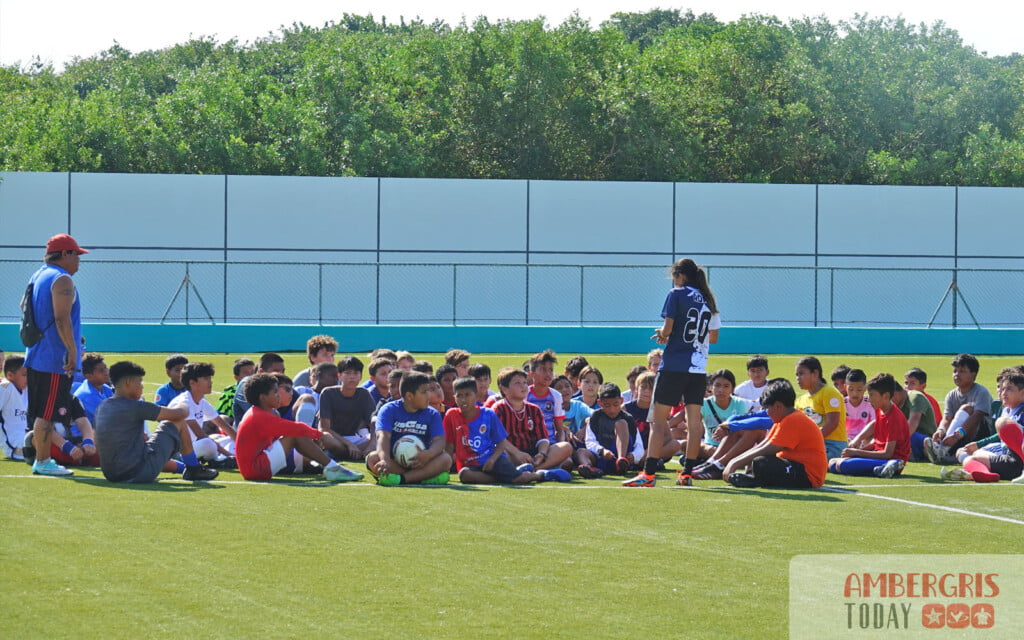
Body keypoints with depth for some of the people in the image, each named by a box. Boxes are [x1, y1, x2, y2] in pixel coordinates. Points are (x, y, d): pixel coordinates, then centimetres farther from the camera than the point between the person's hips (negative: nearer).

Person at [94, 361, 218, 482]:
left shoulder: (101, 407, 7)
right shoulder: (135, 407, -14)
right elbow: (180, 413, -8)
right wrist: (183, 409, 18)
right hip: (140, 473, -8)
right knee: (178, 422, 6)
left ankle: (181, 467, 51)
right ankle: (194, 469, 21)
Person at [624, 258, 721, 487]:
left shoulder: (677, 295, -5)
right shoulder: (707, 300, 12)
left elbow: (668, 328, -12)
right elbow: (713, 337, 16)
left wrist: (662, 335, 9)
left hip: (674, 365, -6)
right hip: (699, 368, 6)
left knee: (658, 420, -4)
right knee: (694, 421, 8)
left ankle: (648, 473, -10)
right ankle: (687, 473, 7)